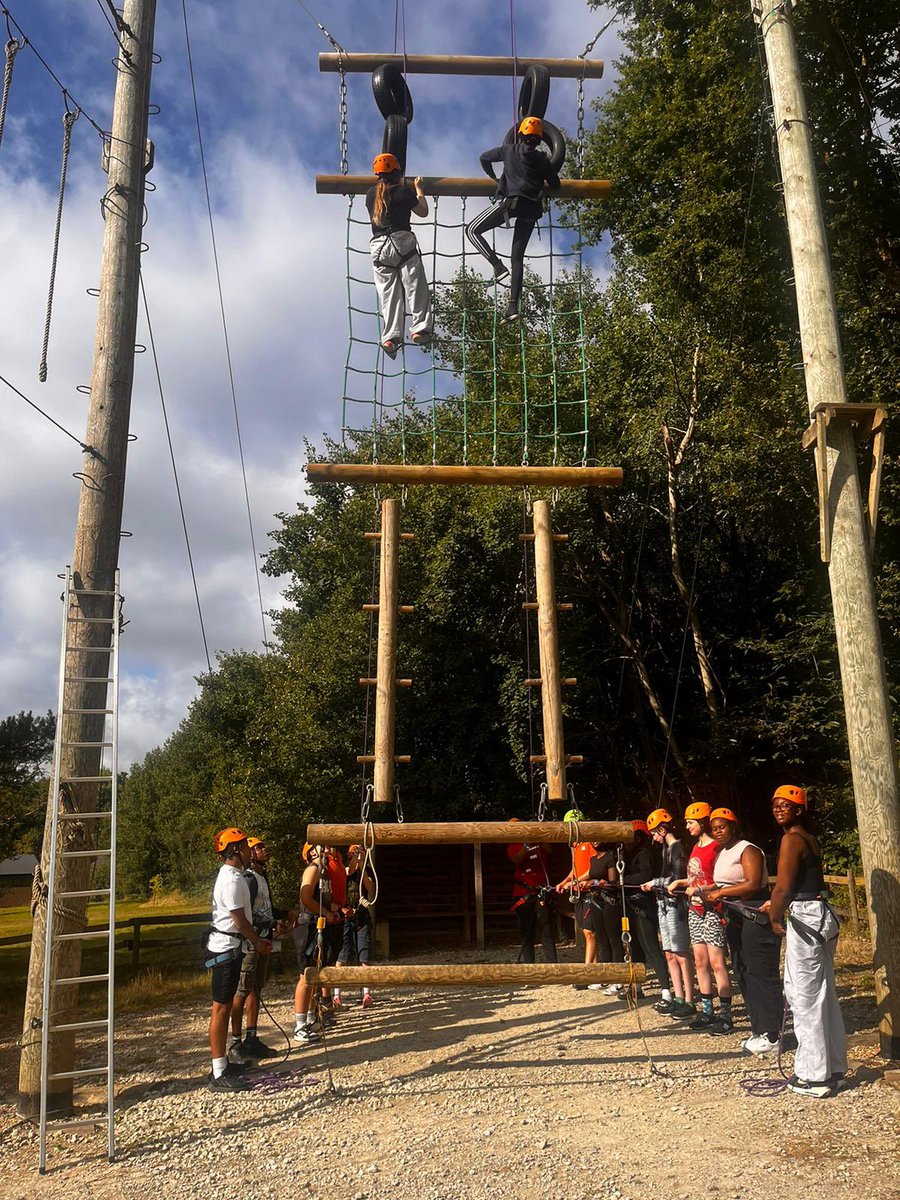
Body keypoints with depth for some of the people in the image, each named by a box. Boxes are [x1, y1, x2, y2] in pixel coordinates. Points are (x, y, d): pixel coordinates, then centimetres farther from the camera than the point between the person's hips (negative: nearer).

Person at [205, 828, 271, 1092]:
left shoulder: (231, 875, 14)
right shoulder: (232, 879, -19)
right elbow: (239, 919, -18)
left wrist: (258, 939, 16)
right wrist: (258, 942, -4)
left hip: (229, 947, 11)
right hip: (226, 948, -11)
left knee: (225, 1006, 16)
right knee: (221, 1008, -6)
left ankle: (222, 1063, 26)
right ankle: (219, 1075, -1)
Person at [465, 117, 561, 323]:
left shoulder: (509, 151, 14)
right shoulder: (542, 159, 17)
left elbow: (484, 157, 22)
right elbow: (555, 184, 18)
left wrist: (494, 177, 38)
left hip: (511, 200, -4)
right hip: (532, 208, 4)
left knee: (472, 230, 4)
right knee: (517, 257, 4)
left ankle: (498, 266, -15)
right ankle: (513, 305, -7)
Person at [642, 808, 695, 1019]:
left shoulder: (677, 848, -11)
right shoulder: (667, 848, 17)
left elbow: (677, 880, -17)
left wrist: (655, 882, -7)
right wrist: (652, 886, 6)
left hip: (675, 905, -9)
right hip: (664, 905, 9)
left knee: (681, 954, -5)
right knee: (670, 954, 11)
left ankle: (689, 1002, -1)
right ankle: (678, 999, 17)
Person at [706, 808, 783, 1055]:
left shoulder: (748, 850, -11)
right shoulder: (721, 853, 16)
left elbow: (753, 884, -21)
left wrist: (721, 893, -19)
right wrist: (709, 892, 3)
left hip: (755, 916, -10)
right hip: (735, 918, 10)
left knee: (760, 974, -7)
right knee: (743, 974, 11)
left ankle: (772, 1035, -3)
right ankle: (758, 1030, 19)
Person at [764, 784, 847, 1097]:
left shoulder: (791, 838, -15)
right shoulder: (809, 838, 14)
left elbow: (783, 886, -18)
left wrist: (775, 917, -6)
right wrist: (776, 903, 23)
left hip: (804, 919, -10)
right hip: (820, 915, 10)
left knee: (804, 997, -2)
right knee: (824, 995, 16)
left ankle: (814, 1077, 4)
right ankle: (833, 1068, 25)